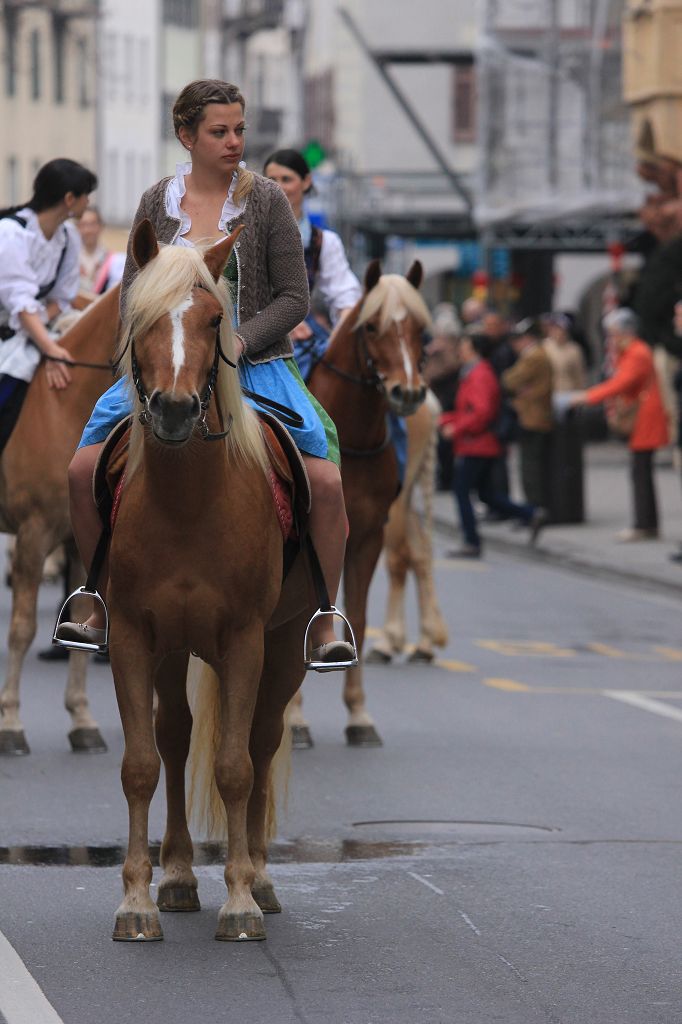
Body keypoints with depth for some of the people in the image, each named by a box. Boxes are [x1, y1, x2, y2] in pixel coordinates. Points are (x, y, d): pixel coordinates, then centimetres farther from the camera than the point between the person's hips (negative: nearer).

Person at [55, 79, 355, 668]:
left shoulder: (266, 200, -3)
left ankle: (324, 628, -5)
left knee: (325, 482, -22)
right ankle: (106, 614, 8)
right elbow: (132, 294, 8)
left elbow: (293, 298, -4)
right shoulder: (158, 203, 4)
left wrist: (238, 342, -17)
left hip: (256, 366, -2)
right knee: (85, 471, -12)